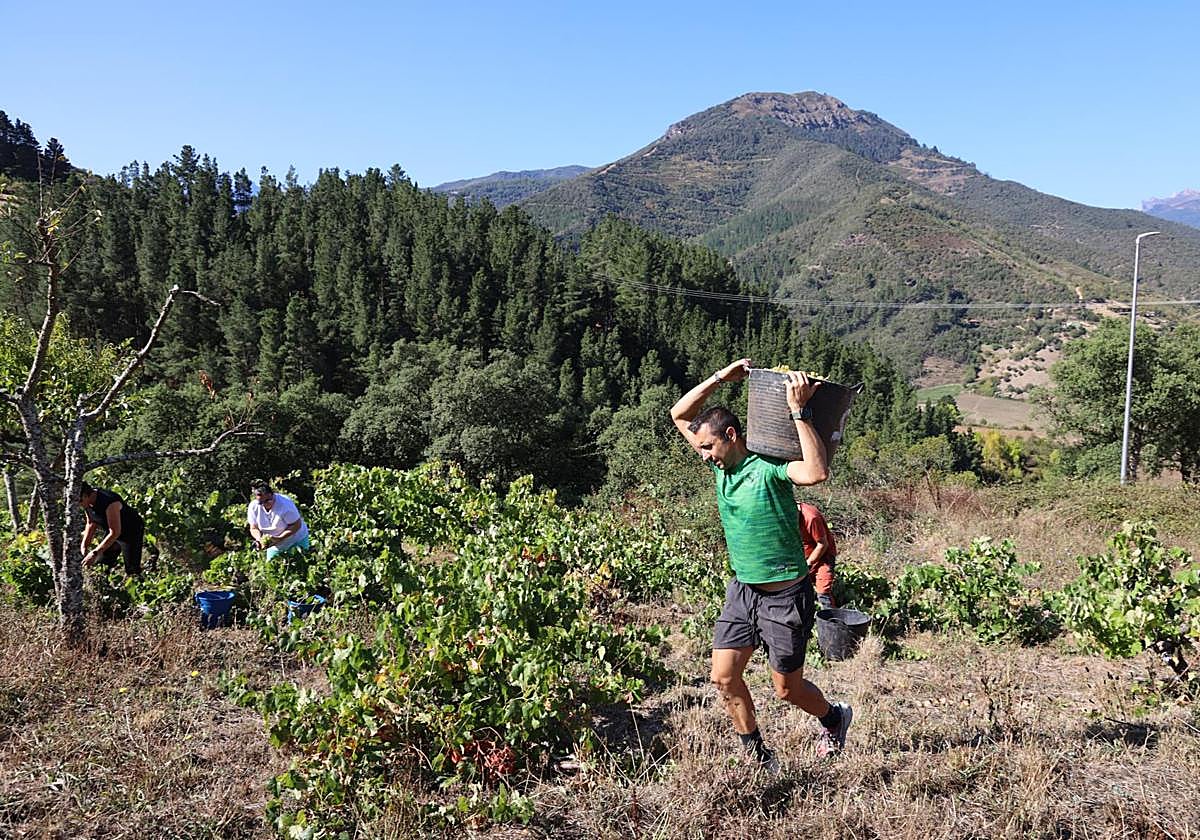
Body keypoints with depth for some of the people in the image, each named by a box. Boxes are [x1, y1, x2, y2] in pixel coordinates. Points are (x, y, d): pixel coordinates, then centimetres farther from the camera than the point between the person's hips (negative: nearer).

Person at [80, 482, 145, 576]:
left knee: (132, 570, -7)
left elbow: (115, 533, -36)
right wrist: (84, 545, -8)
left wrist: (95, 553, -36)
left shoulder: (109, 503, -37)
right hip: (112, 532, 8)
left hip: (132, 531, -8)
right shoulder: (88, 502, -12)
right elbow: (91, 524, 4)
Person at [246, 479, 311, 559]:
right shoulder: (253, 507, -14)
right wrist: (260, 539, -24)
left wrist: (279, 539, -33)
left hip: (296, 541, -4)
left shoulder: (285, 504, -28)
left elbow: (296, 525, -24)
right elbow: (254, 528, -2)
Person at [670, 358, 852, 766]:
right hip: (742, 589, 7)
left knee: (787, 689, 9)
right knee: (724, 677, 3)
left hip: (785, 595, -7)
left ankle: (834, 718, 40)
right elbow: (679, 414, 8)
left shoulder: (769, 466, -19)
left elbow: (817, 472, -40)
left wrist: (799, 411, -37)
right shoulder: (721, 465, 2)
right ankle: (756, 756, 21)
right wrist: (721, 377, -3)